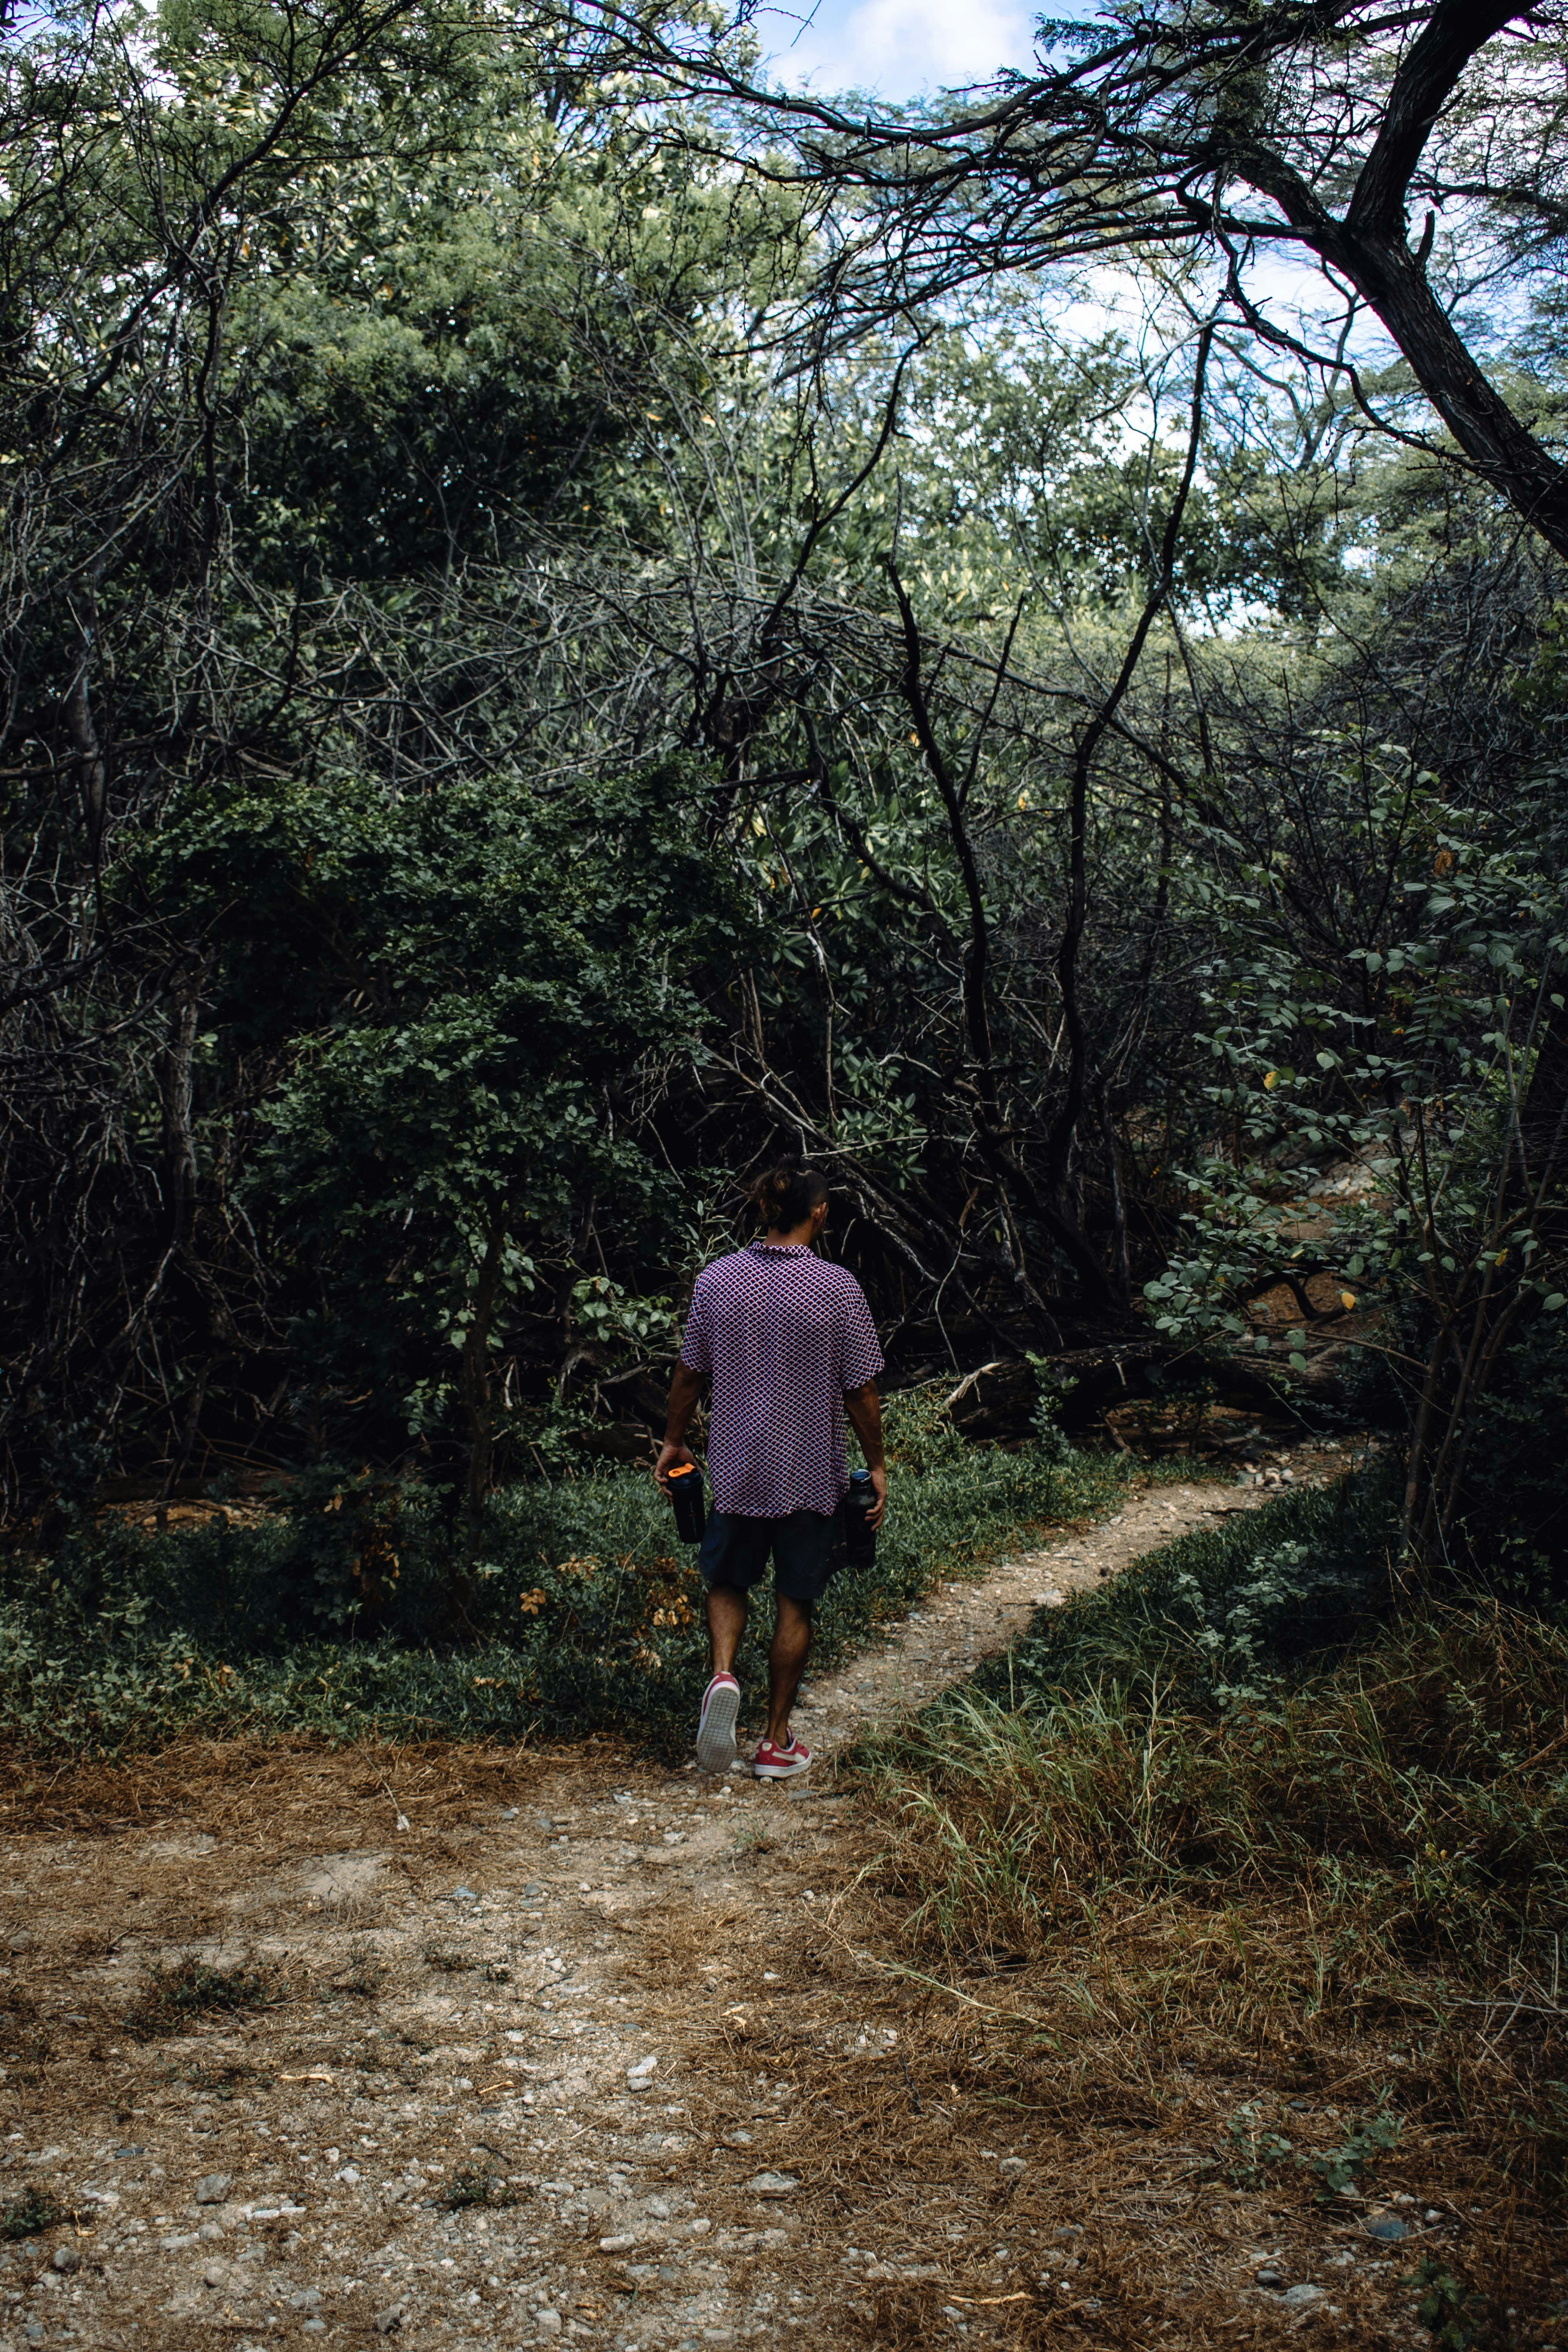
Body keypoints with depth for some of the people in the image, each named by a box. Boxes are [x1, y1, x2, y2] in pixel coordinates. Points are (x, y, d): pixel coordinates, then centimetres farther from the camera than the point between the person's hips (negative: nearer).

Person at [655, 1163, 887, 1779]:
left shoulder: (716, 1279, -4)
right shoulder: (837, 1288, -12)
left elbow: (689, 1374, 5)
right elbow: (861, 1391, -8)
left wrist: (674, 1441, 18)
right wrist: (876, 1465, 3)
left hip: (735, 1466, 2)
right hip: (812, 1473, -2)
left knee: (728, 1579, 21)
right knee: (795, 1602, 10)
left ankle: (723, 1673, -7)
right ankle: (777, 1741, 16)